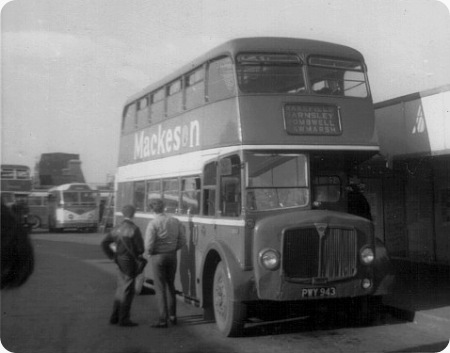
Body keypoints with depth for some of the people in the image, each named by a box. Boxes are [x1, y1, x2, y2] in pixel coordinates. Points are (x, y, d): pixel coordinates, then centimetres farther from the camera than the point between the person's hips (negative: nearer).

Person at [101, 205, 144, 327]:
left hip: (120, 262, 7)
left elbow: (104, 243, 5)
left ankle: (114, 317, 21)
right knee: (128, 291, 1)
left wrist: (113, 256, 10)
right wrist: (138, 254, 7)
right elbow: (140, 248, -15)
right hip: (130, 262, -7)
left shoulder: (117, 229, 4)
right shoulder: (134, 229, -15)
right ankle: (123, 319, 5)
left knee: (121, 289, 17)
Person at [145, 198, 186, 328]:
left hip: (158, 257, -5)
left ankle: (163, 320, 2)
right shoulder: (175, 221, -1)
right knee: (171, 286, 19)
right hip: (172, 256, 5)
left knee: (160, 288, 2)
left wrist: (148, 252, 3)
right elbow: (182, 241, 3)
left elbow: (149, 246, -18)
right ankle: (172, 316, 25)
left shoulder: (153, 224, -16)